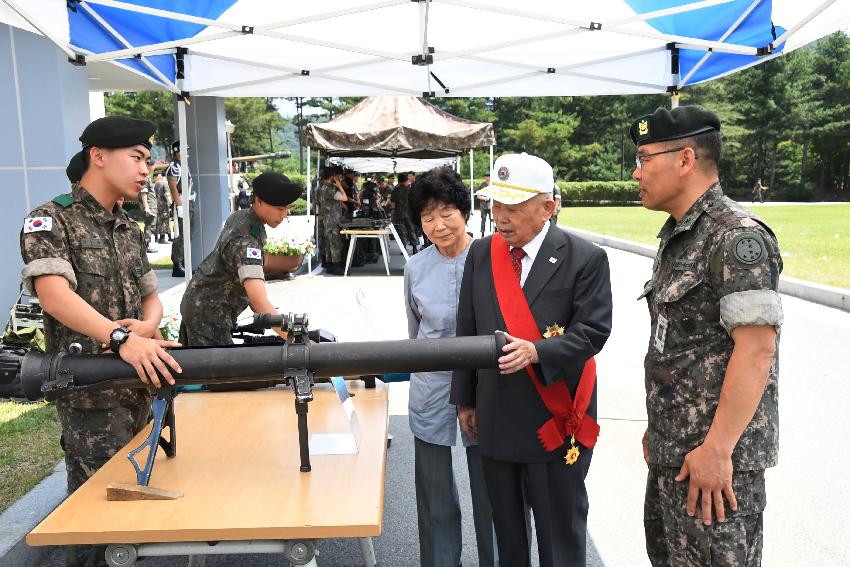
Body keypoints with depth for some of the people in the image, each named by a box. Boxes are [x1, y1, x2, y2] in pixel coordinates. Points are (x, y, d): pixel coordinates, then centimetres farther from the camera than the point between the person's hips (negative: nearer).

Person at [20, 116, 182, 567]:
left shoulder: (130, 230, 11)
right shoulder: (50, 221, -10)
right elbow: (54, 294, -25)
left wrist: (148, 326, -11)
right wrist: (122, 337, -39)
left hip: (139, 385, 7)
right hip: (90, 393, -7)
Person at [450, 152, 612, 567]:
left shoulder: (585, 259, -10)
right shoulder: (481, 253, 3)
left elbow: (592, 331, -12)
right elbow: (467, 330, 8)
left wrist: (536, 351, -28)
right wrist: (465, 400, 10)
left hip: (554, 421, -4)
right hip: (495, 419, 4)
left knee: (560, 533, 11)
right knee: (505, 529, 20)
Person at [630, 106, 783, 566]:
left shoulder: (737, 237, -17)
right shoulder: (677, 237, 12)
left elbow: (757, 349, -23)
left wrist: (716, 449, -23)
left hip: (713, 457, -9)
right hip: (671, 450, 9)